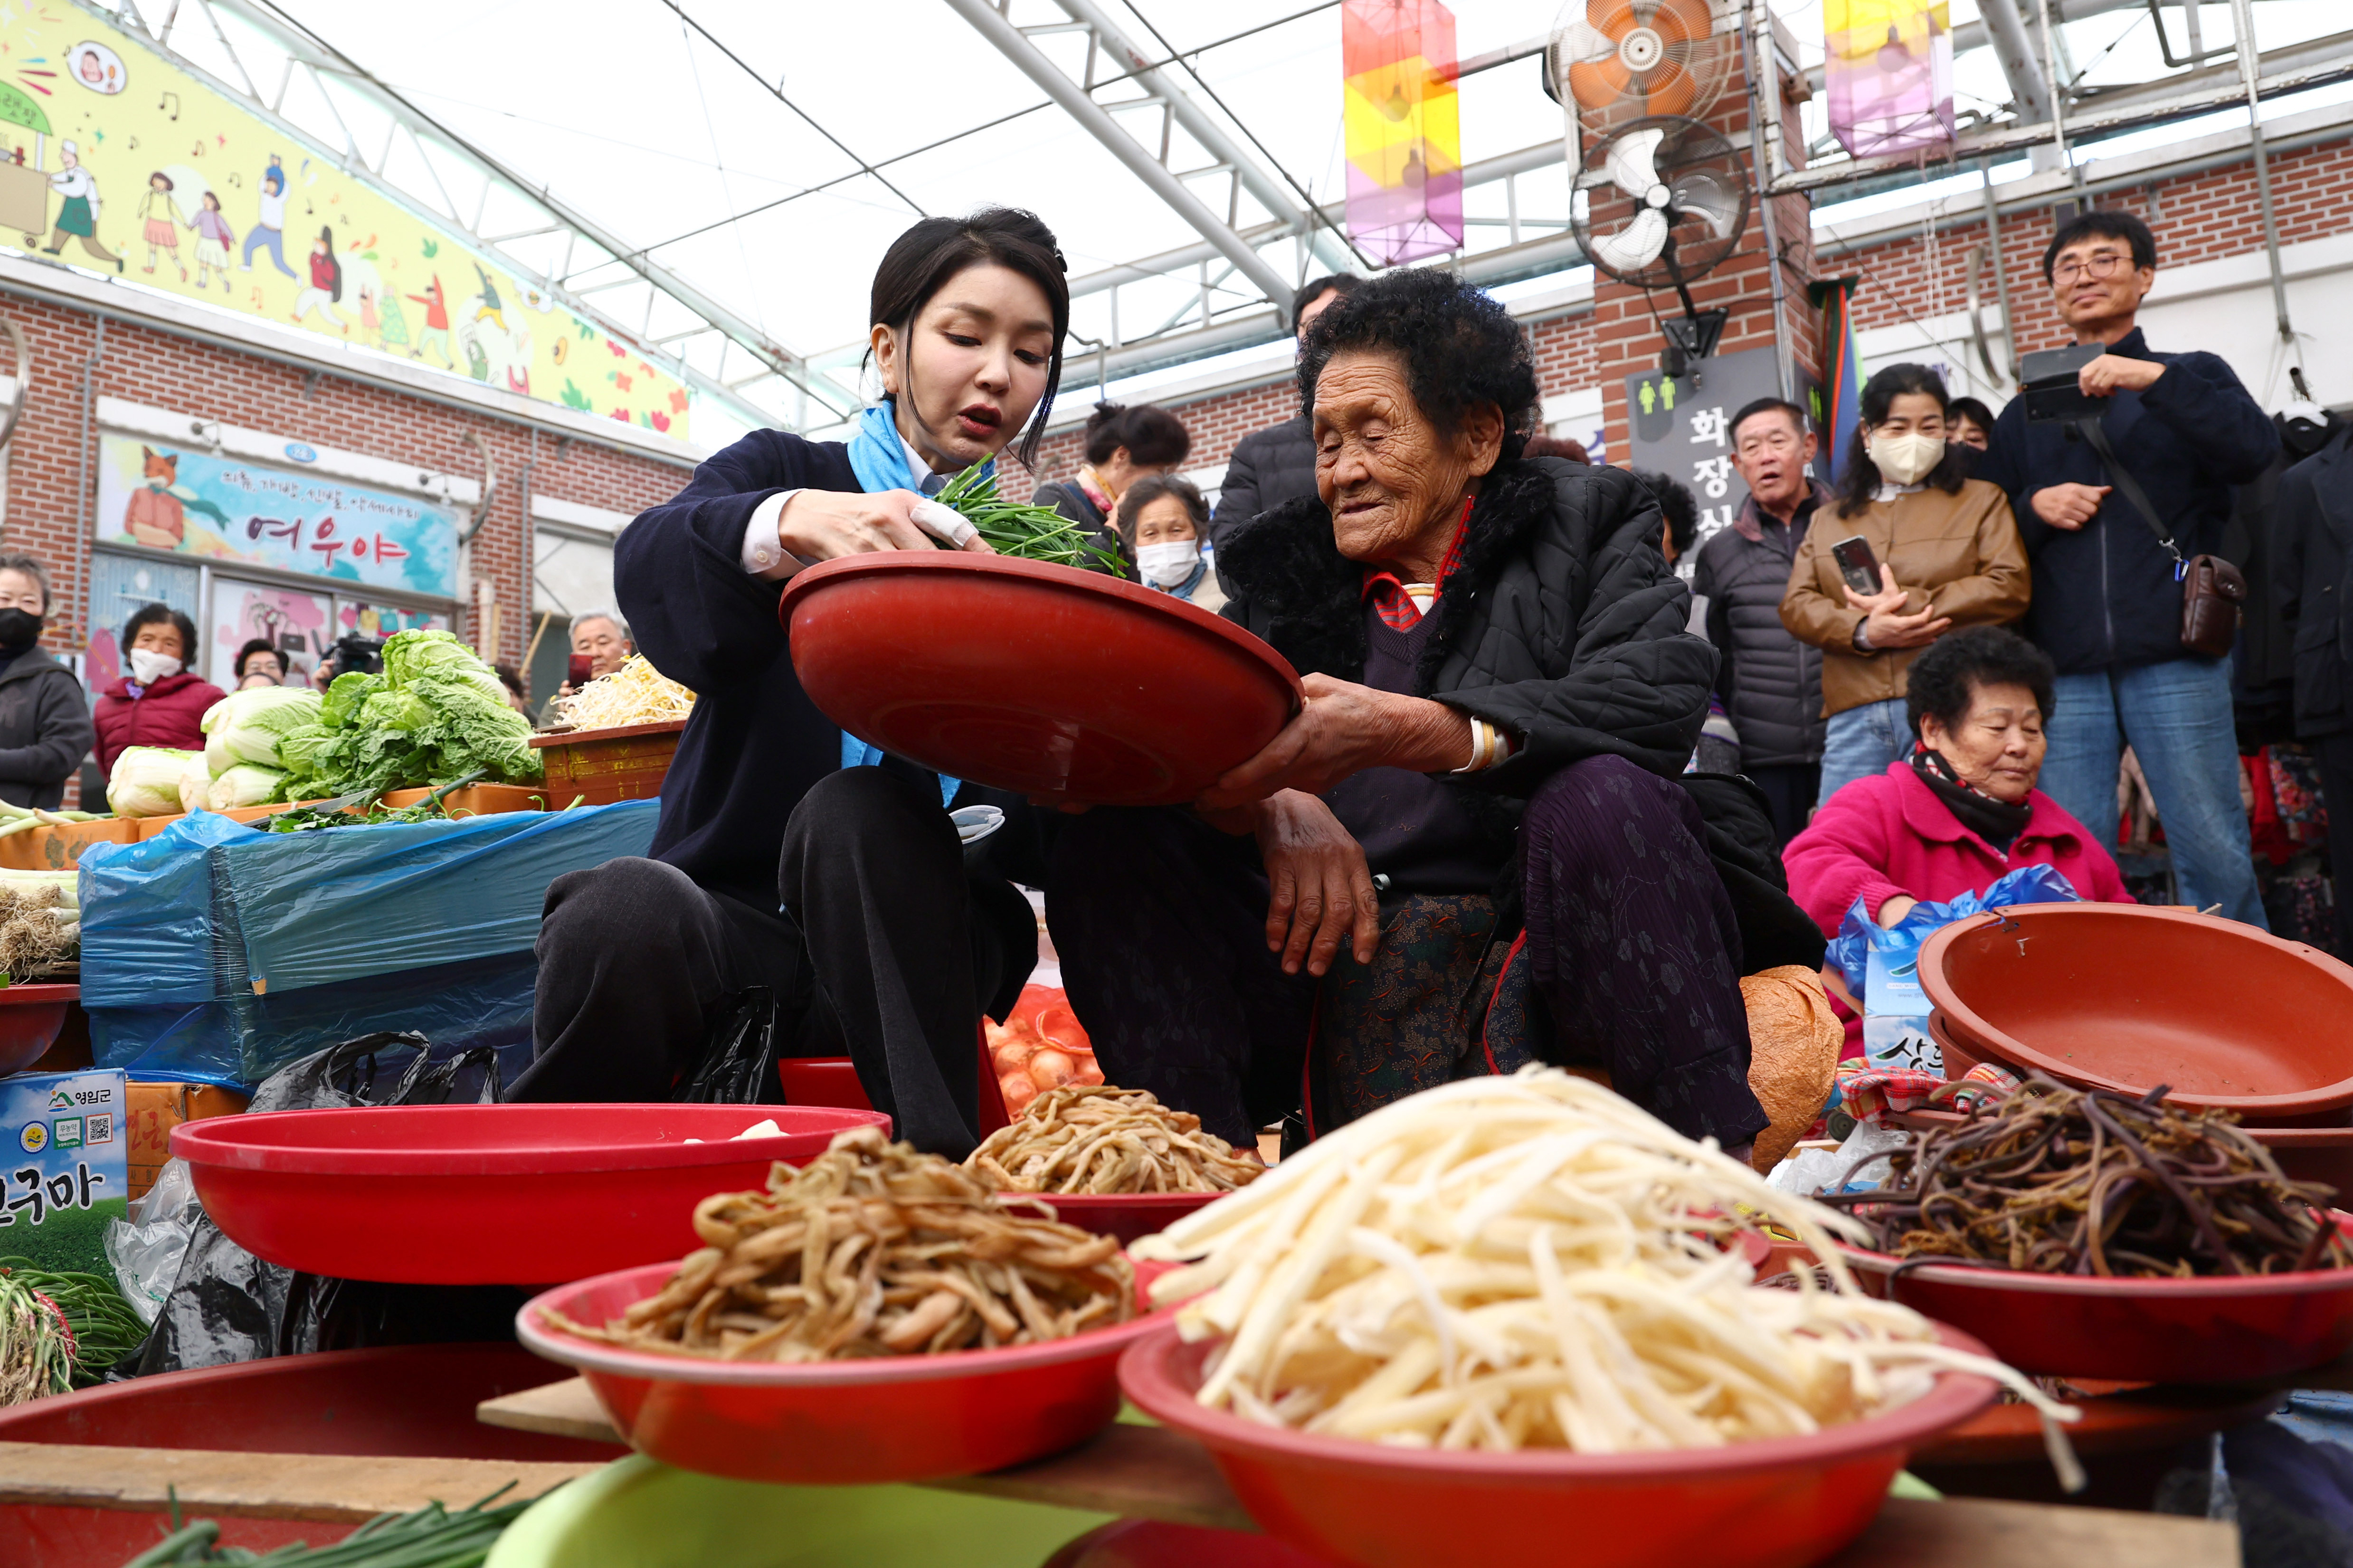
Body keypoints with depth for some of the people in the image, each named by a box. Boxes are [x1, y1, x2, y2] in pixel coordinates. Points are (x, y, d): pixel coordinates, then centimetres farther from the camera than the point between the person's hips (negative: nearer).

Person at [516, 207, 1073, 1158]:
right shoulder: (787, 471, 11)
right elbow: (649, 571, -13)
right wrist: (791, 522, -34)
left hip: (901, 944, 0)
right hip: (736, 910, 0)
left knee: (854, 811, -31)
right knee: (624, 910, -32)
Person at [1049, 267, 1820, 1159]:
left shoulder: (1587, 525, 11)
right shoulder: (1279, 571, 20)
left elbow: (1662, 693, -11)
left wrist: (1399, 730, -24)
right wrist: (1272, 803, -21)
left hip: (1530, 948, -2)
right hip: (1327, 961, 3)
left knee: (1603, 798, -31)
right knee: (1111, 842, -15)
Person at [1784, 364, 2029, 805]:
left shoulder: (1981, 500, 16)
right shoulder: (1830, 519, 21)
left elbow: (2009, 587, 1)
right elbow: (1796, 604, 9)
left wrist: (1910, 605, -9)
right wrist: (1863, 631, -10)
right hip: (1855, 719, 2)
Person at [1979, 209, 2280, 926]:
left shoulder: (2190, 377, 14)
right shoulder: (2026, 412, 20)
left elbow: (2257, 451, -6)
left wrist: (2156, 379, -13)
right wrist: (2034, 507, -2)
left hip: (2174, 659, -2)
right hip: (2065, 671, 2)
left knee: (2215, 854, -4)